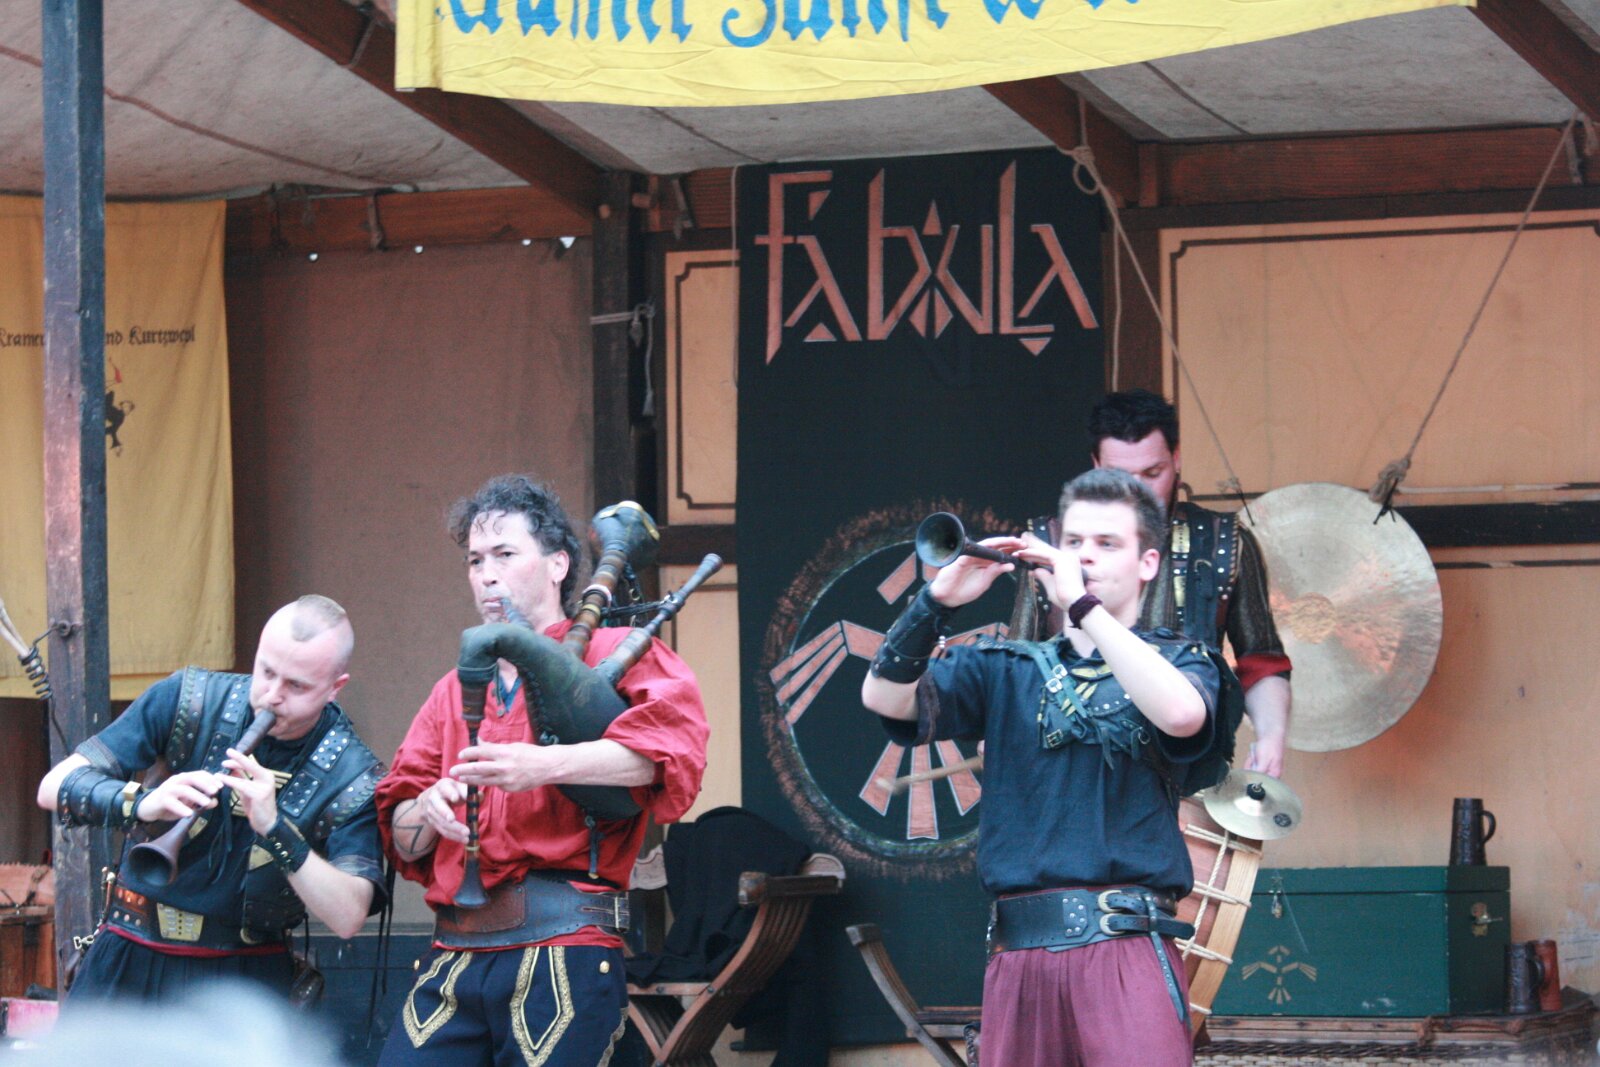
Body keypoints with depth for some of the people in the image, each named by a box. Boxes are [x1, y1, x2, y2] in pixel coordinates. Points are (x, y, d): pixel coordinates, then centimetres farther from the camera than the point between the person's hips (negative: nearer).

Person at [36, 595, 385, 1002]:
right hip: (131, 965, 1)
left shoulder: (352, 779, -6)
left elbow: (348, 917, -18)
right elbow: (54, 787, -8)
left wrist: (275, 829, -31)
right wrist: (141, 804, -28)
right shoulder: (188, 701, -4)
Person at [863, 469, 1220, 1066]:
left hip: (1125, 949, -3)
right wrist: (938, 601, -12)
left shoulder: (1178, 662, 11)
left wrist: (1082, 603, -14)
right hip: (1018, 955, 3)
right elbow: (884, 698, 3)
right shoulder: (1007, 670, 17)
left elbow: (1180, 714, -14)